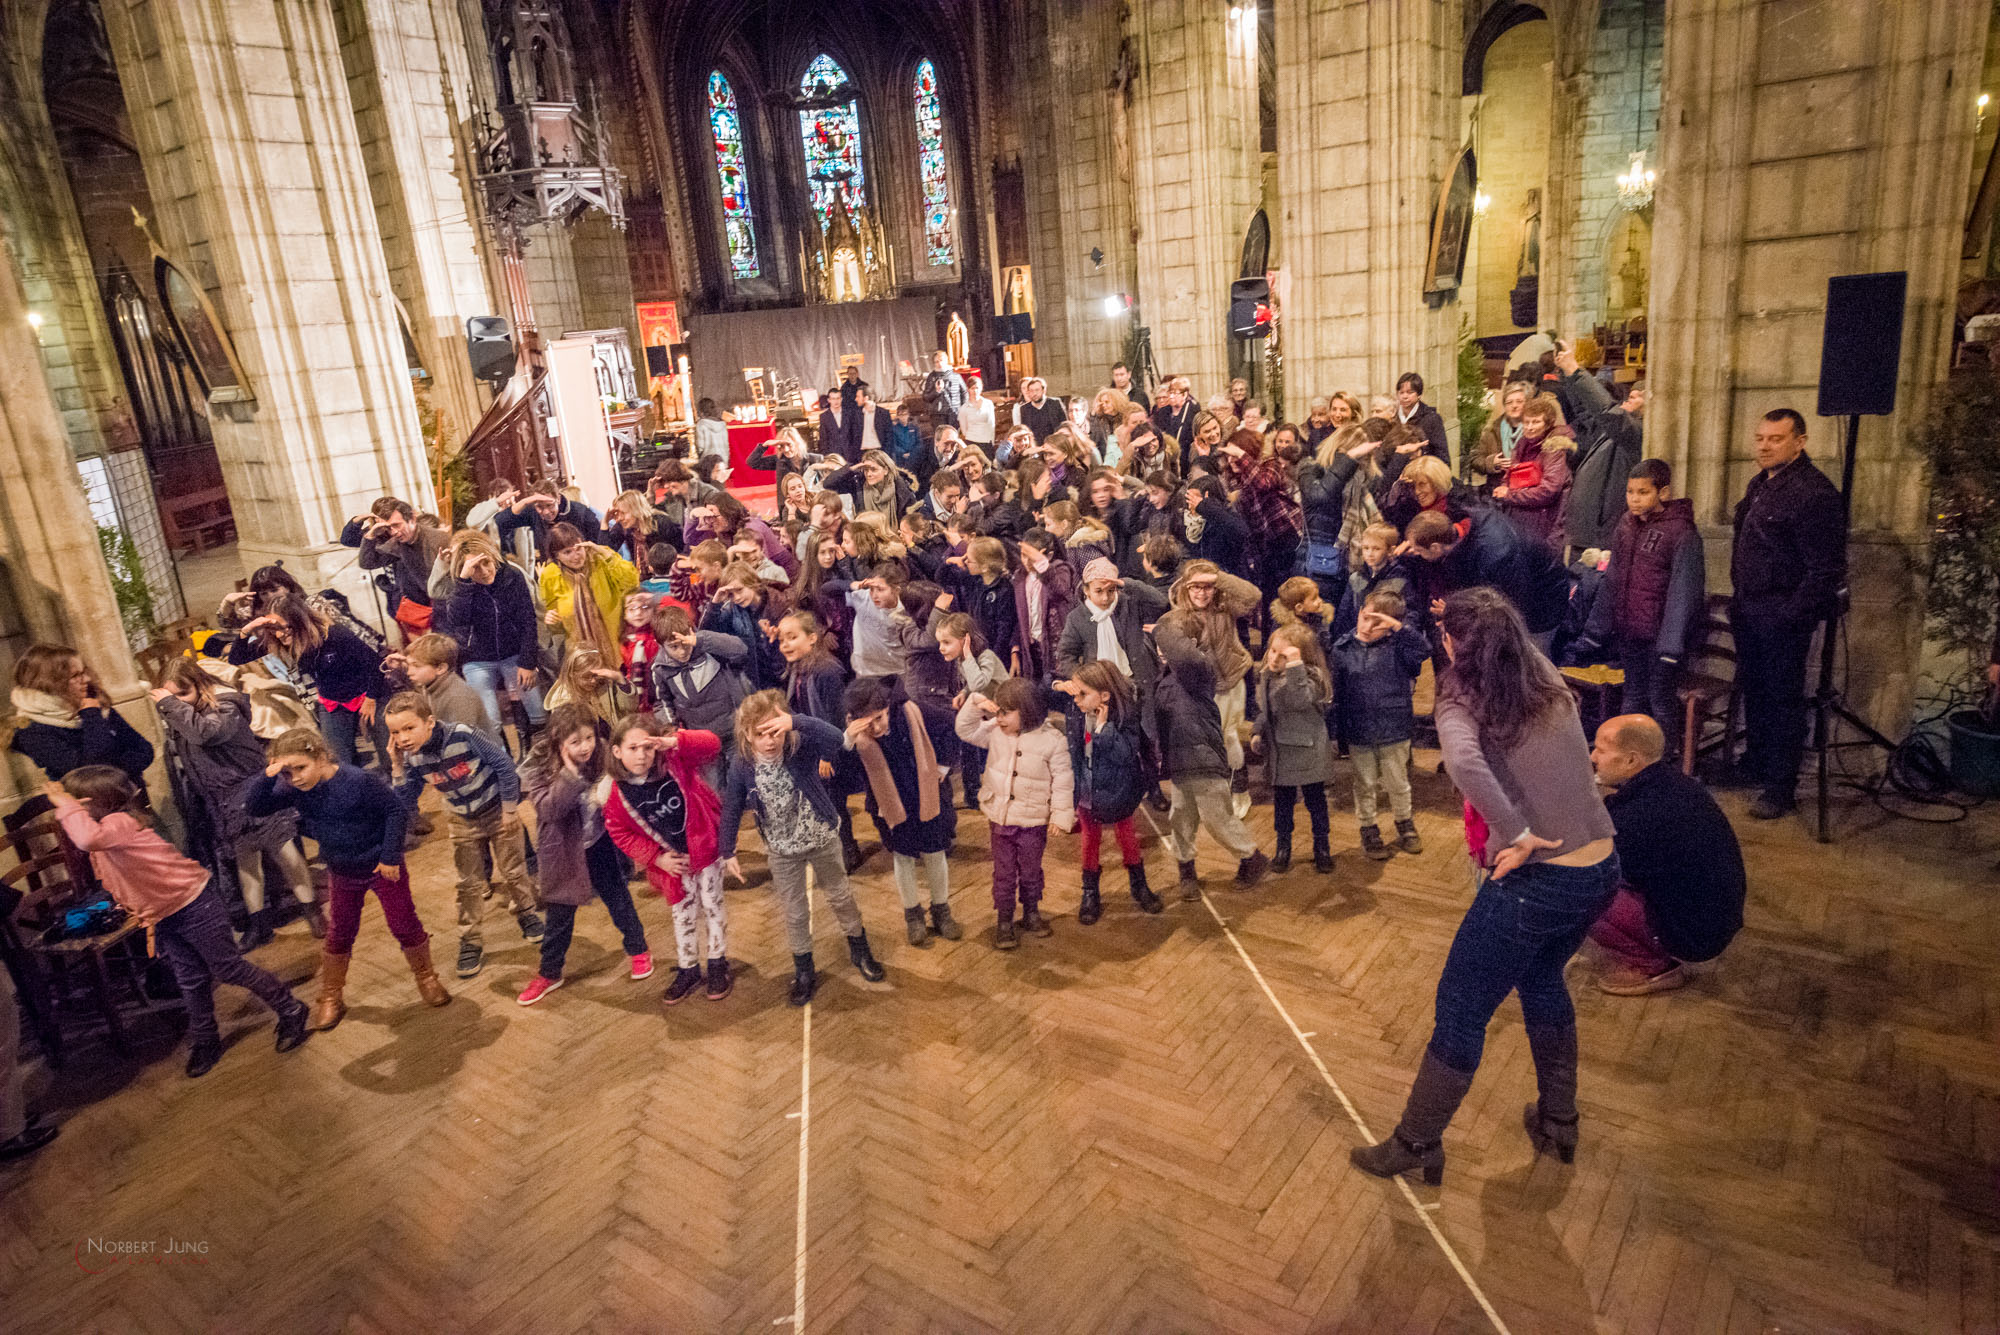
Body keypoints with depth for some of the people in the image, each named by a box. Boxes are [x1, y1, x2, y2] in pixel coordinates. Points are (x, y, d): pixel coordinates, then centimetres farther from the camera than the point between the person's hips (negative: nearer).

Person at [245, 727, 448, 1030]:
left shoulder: (358, 781, -27)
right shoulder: (293, 789, -11)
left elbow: (396, 810, -21)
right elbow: (253, 806, -10)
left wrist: (390, 856, -19)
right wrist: (267, 776, -28)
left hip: (381, 867, -4)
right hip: (341, 873, 4)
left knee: (405, 926, 7)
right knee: (338, 935, 16)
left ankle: (426, 978, 28)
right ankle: (330, 998, 32)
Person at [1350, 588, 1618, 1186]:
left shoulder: (1463, 700, -13)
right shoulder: (1548, 679, 3)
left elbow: (1464, 761, -35)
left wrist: (1521, 837, -27)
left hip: (1536, 882, -7)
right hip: (1600, 868, 7)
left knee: (1461, 1009, 9)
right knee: (1542, 979, 31)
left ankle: (1417, 1145, 23)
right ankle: (1557, 1121, 43)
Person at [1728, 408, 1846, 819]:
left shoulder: (1813, 493, -17)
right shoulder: (1760, 484, 11)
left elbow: (1825, 569, -19)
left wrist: (1790, 616, -20)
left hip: (1782, 616, -9)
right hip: (1749, 610, 9)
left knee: (1782, 698, -1)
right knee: (1753, 690, 19)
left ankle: (1781, 787, 8)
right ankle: (1755, 763, 35)